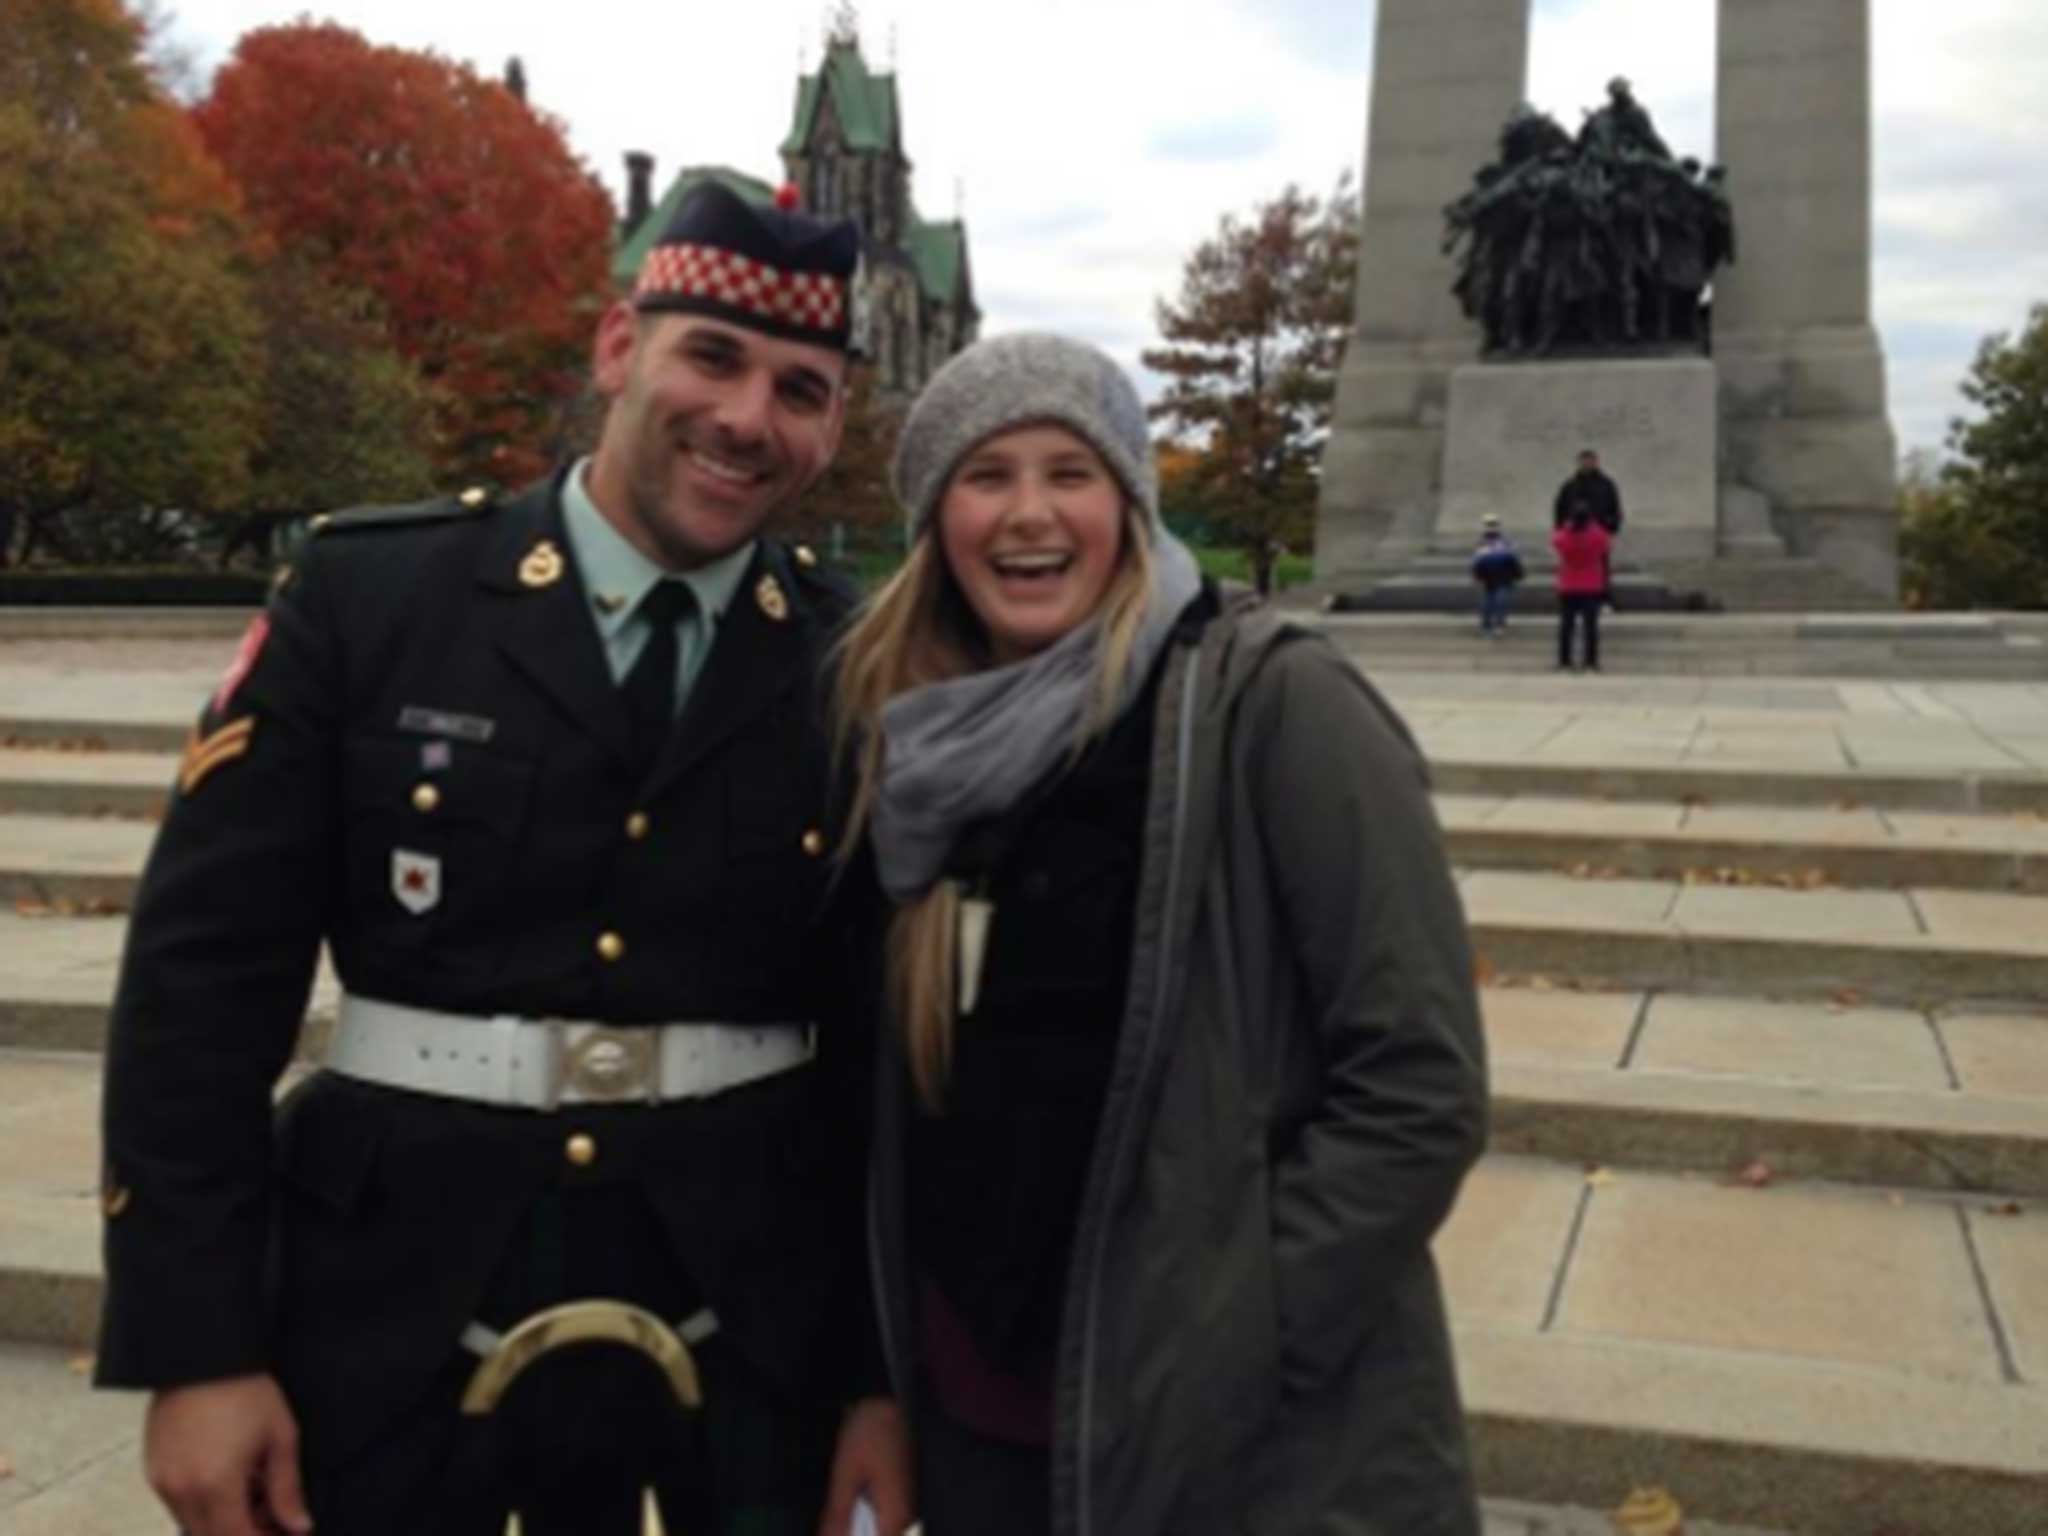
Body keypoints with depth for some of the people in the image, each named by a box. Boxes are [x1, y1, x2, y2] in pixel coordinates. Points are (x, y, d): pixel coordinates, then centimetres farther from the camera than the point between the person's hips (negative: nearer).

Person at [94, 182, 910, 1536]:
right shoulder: (366, 594, -5)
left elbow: (889, 1045, 2)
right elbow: (204, 971, -5)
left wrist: (881, 1371, 3)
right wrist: (198, 1347, -7)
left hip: (747, 1330, 1)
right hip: (399, 1310, 0)